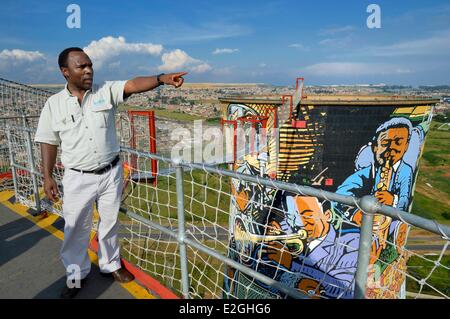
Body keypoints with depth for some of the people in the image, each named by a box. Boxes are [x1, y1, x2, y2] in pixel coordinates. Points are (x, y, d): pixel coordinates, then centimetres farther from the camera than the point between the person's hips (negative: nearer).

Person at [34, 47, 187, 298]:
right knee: (76, 228, 11)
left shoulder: (106, 92, -4)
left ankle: (111, 265, 40)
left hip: (111, 173, 1)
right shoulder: (54, 104, -3)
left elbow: (133, 85, -21)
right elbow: (49, 143, 3)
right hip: (78, 178, 0)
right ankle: (77, 275, 34)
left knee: (110, 223, 16)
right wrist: (48, 177, 0)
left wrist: (162, 78, -38)